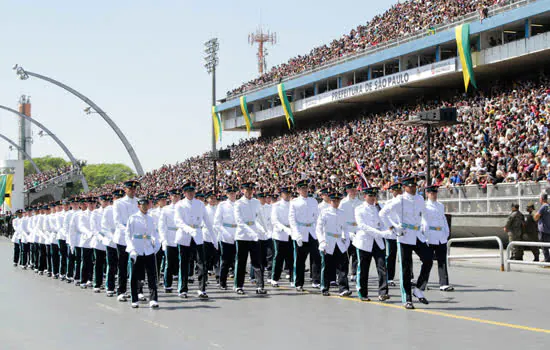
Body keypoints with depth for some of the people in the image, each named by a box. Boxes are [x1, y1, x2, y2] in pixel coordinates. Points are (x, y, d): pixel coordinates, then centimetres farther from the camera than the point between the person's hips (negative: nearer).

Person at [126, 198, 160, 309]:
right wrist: (132, 249, -11)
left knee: (152, 275, -6)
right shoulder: (133, 218, -1)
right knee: (135, 276, 4)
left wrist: (156, 244, 4)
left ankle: (153, 300, -7)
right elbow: (127, 235, -2)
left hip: (149, 250, 3)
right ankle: (135, 300, 13)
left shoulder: (150, 219, 11)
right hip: (137, 251, -3)